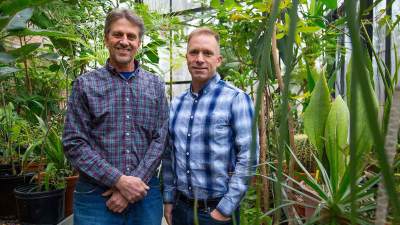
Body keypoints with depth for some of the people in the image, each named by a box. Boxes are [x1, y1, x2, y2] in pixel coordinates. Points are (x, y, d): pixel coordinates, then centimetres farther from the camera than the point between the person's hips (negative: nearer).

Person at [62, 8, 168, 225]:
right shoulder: (85, 84, -1)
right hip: (95, 194, -1)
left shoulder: (155, 85, 5)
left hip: (145, 192, 2)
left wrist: (135, 180, -11)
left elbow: (160, 140, 0)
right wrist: (119, 180, -14)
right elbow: (74, 143, -6)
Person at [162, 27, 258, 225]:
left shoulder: (236, 99, -13)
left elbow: (247, 157, -15)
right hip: (180, 207, 5)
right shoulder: (176, 104, 5)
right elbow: (169, 155, 10)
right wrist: (168, 199, 8)